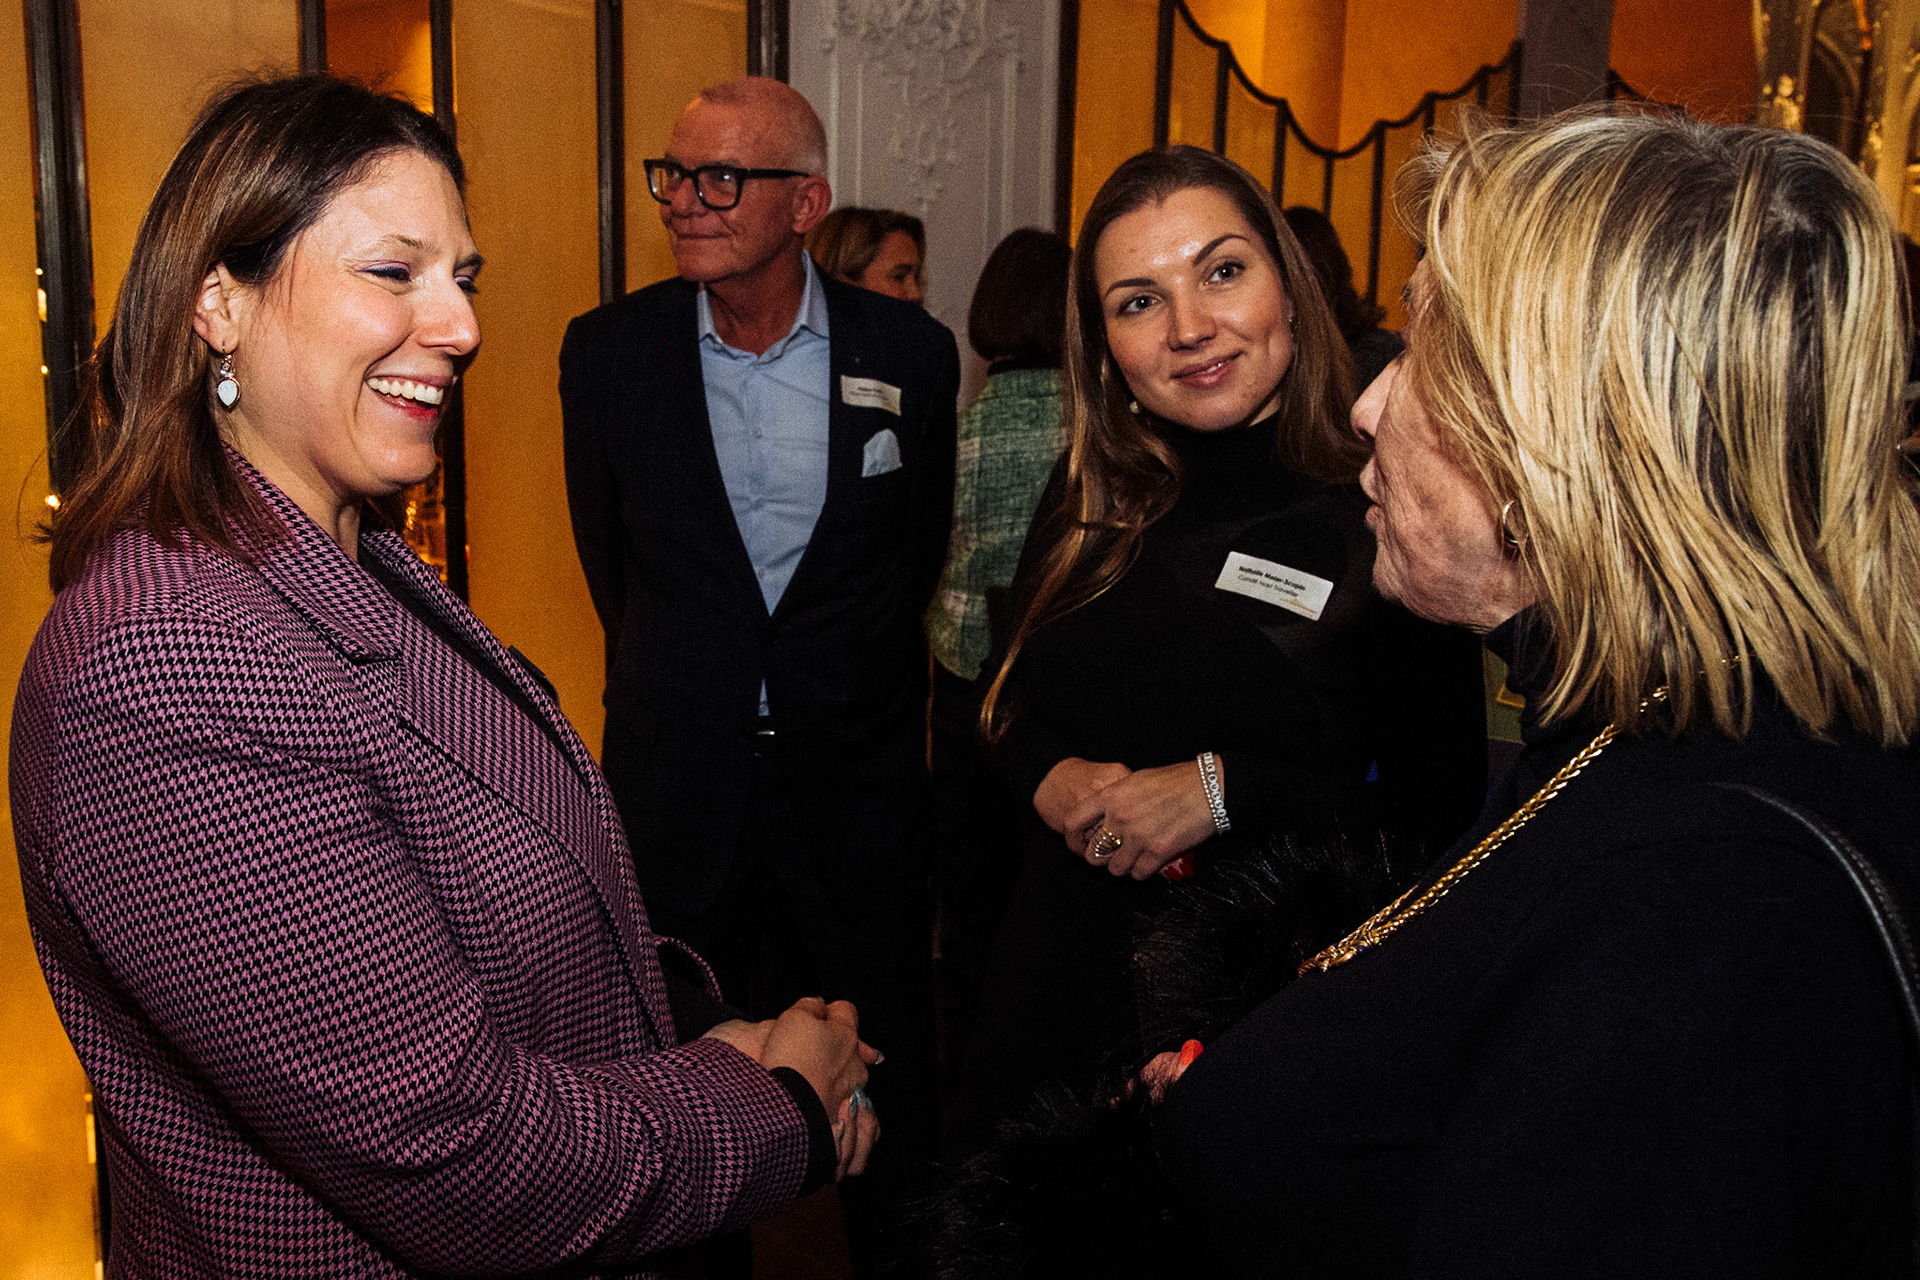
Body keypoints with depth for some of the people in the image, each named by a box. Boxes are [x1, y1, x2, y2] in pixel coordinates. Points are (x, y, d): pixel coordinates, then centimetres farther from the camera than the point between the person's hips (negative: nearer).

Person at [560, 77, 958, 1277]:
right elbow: (610, 552, 10)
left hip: (856, 777, 0)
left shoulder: (911, 353, -5)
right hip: (677, 781, 1)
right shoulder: (609, 351, -4)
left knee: (889, 1084, 11)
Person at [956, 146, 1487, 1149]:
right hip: (1064, 982, 5)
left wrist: (1230, 790, -22)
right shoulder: (1094, 504, 0)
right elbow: (1014, 702, 11)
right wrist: (1051, 778, -9)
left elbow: (1445, 804, -14)